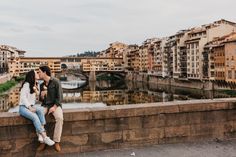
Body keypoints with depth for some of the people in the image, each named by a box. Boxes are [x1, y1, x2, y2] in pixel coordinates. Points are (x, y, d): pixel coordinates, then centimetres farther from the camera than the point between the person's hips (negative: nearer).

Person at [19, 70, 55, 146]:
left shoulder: (35, 86, 17)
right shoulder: (26, 84, -7)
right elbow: (23, 97, -14)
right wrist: (30, 107, -21)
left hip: (31, 106, 6)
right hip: (23, 107, -6)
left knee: (41, 109, -28)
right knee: (35, 117, -34)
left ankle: (40, 134, -35)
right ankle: (45, 137, -32)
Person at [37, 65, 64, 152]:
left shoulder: (56, 82, -7)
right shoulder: (42, 85, 10)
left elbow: (59, 97, -10)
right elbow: (41, 99, 13)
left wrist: (54, 107, -21)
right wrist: (42, 95, -11)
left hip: (55, 105, -4)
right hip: (45, 105, 4)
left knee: (59, 118, -35)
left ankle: (56, 142, -24)